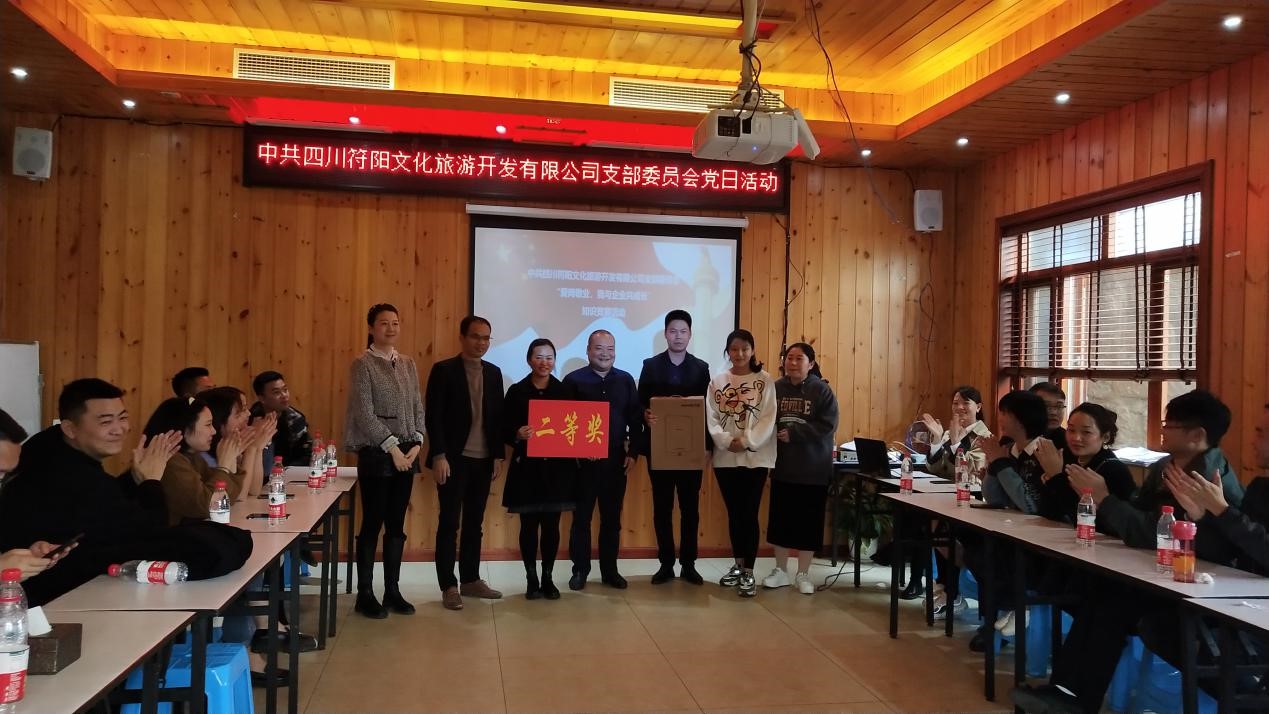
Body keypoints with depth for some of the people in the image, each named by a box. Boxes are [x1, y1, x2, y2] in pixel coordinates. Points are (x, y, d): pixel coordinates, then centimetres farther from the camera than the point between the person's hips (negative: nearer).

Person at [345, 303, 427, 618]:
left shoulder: (408, 364, 11)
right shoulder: (362, 364, -5)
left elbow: (418, 407, 11)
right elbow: (364, 414, -11)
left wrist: (416, 444, -2)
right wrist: (393, 448, -14)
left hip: (407, 453, 5)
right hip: (376, 453, -5)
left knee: (397, 525, 9)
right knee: (372, 524, 0)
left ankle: (392, 591, 18)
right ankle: (365, 595, 11)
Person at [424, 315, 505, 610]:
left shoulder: (494, 373, 10)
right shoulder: (443, 370, -5)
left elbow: (498, 416, 11)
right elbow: (433, 417, -9)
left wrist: (498, 455, 6)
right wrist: (439, 456, -15)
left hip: (483, 459, 5)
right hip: (453, 458, -5)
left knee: (474, 523, 11)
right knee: (449, 523, 1)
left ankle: (471, 579, 21)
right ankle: (449, 586, 8)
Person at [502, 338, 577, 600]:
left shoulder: (565, 391, 4)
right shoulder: (517, 391, -1)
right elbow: (504, 430, -2)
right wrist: (518, 434, -23)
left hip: (558, 468, 1)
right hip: (527, 467, -1)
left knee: (551, 525, 6)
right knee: (529, 525, 5)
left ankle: (548, 578, 18)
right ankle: (531, 579, 16)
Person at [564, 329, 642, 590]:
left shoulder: (626, 380, 6)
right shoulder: (573, 380, -3)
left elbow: (636, 419, 7)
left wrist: (633, 452, 1)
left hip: (616, 459, 3)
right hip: (583, 460, -2)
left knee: (612, 518, 9)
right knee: (582, 517, 6)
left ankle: (610, 570, 19)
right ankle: (580, 570, 16)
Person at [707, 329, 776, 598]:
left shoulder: (764, 380, -1)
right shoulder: (717, 381, 6)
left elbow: (768, 417, -7)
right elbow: (711, 417, 0)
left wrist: (746, 441, -18)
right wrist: (727, 440, -15)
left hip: (755, 457, -3)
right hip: (725, 457, 3)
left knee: (749, 513, -3)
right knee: (733, 513, 12)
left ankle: (748, 573, 4)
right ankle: (738, 565, 25)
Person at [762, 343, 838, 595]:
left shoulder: (822, 390, -6)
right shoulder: (775, 388, 3)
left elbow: (828, 426, -14)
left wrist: (794, 433, -20)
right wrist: (772, 437, -15)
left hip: (813, 469, -3)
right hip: (782, 467, 3)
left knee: (809, 522, 4)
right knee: (780, 520, 9)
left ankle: (803, 574, 18)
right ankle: (780, 571, 23)